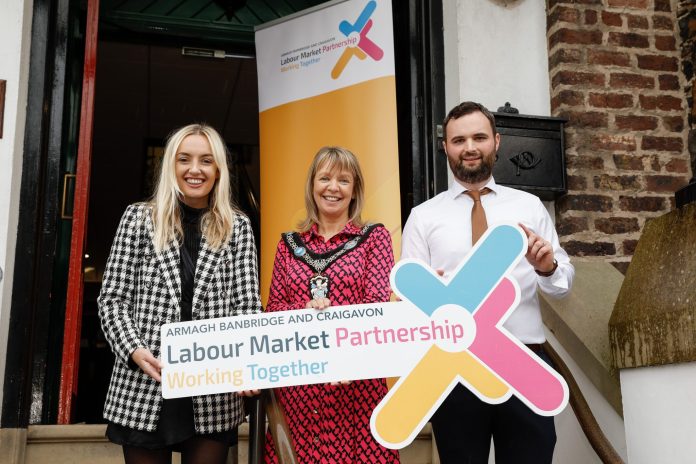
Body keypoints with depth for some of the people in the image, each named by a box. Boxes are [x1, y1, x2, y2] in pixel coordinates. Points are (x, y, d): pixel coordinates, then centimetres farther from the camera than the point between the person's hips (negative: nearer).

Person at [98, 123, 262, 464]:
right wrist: (135, 350, -14)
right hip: (144, 389, 0)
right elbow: (112, 300, 3)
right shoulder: (139, 218, 5)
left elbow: (247, 304, 2)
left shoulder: (237, 226, 7)